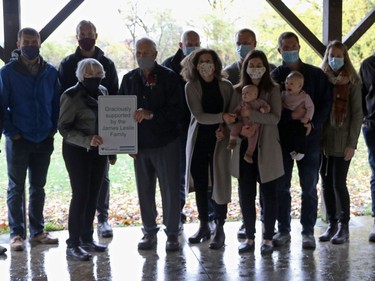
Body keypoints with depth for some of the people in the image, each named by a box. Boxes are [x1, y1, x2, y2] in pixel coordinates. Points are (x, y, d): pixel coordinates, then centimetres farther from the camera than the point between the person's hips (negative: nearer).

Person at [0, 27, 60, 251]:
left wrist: (53, 129, 0)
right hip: (18, 140, -3)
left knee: (38, 187, 12)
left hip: (44, 140, 3)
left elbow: (56, 103, 9)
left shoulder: (50, 72, 4)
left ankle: (37, 231, 22)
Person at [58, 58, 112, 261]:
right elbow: (64, 128, -14)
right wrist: (87, 140, -27)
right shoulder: (71, 96, -11)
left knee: (93, 195, 10)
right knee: (80, 195, -6)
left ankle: (87, 238, 22)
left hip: (98, 150, 6)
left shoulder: (102, 92, 8)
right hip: (77, 151, -6)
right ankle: (73, 244, 1)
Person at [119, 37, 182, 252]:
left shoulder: (169, 77, -3)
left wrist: (151, 114, -22)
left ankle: (172, 234, 12)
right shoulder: (129, 79, 8)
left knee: (170, 190, 1)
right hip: (139, 145, 3)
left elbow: (177, 111, -10)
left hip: (166, 143, -3)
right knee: (145, 191, 8)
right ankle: (150, 232, 20)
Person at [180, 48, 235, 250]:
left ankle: (220, 230, 9)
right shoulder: (191, 87, -3)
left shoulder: (226, 87, 0)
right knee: (200, 184, 9)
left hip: (219, 140, -1)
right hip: (198, 140, 1)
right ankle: (203, 226, 23)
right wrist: (222, 117, -22)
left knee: (218, 184, -2)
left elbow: (232, 114, 5)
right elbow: (198, 115, -11)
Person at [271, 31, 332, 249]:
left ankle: (308, 232, 15)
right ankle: (283, 230, 17)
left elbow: (326, 103, 2)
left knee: (309, 188, 4)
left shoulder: (316, 74, 5)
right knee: (281, 187, 5)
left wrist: (313, 124, -12)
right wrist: (290, 116, -18)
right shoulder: (274, 77, 6)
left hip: (309, 136, -1)